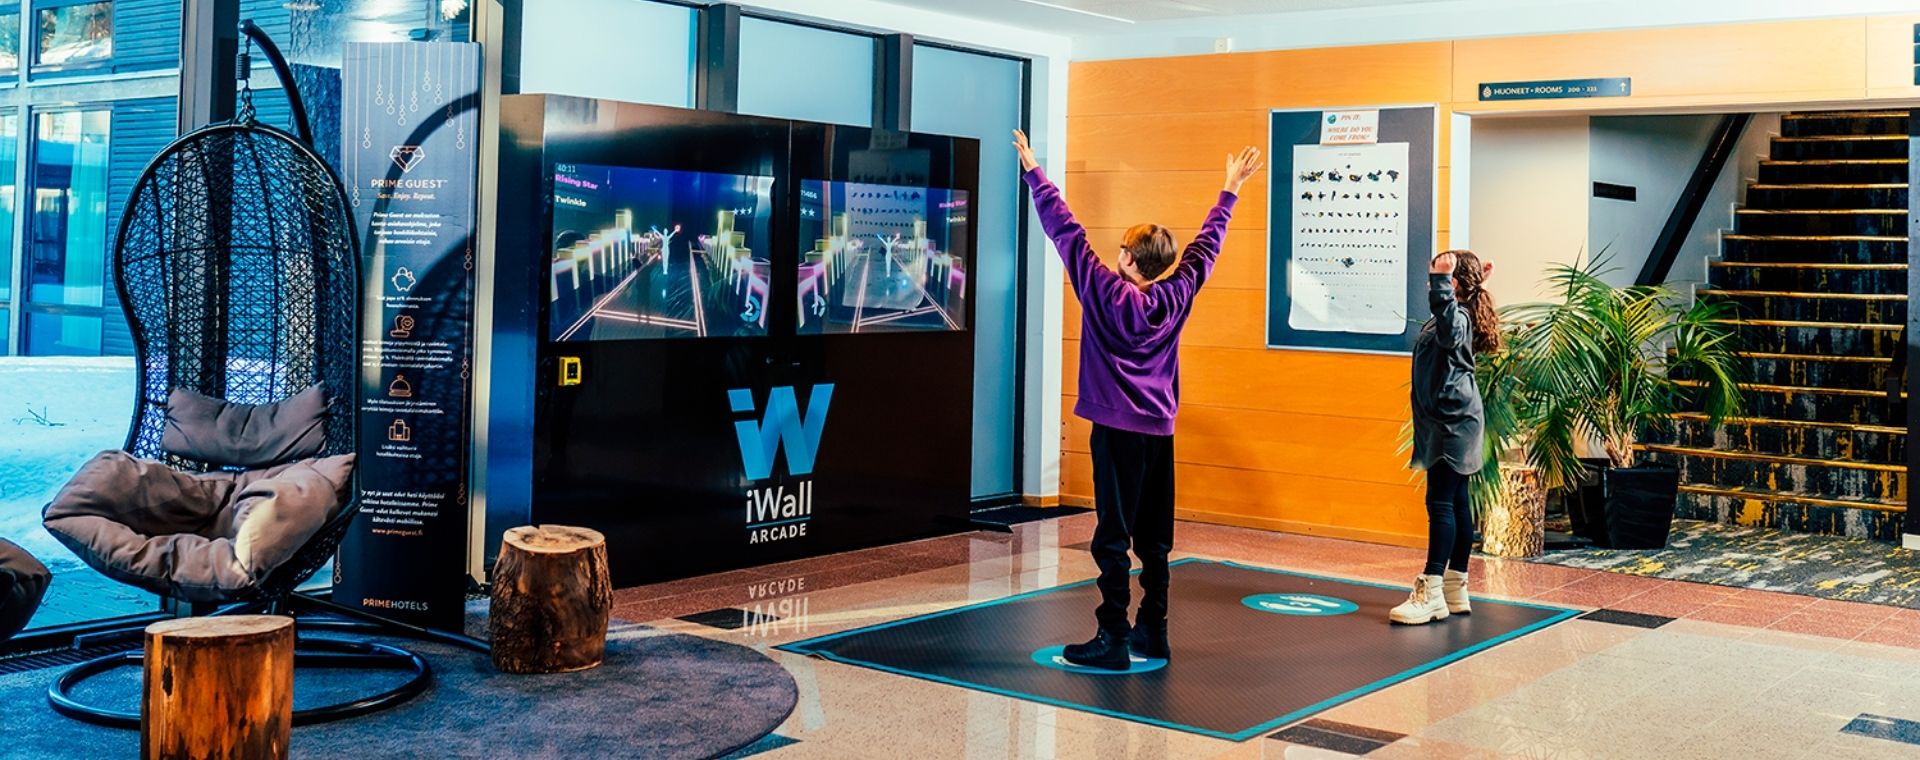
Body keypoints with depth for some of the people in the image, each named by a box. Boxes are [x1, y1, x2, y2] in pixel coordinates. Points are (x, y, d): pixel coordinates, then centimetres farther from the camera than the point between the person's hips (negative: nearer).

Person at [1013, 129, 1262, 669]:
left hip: (1117, 430, -5)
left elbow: (1066, 230, -7)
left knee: (1113, 538, -4)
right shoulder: (1176, 296, 1)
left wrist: (1033, 172, -1)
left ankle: (1113, 639, -5)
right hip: (1161, 431, 5)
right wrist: (1230, 190, 26)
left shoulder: (1104, 292, -10)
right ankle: (1153, 632, 16)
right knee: (1154, 538, 10)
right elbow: (1205, 245, 14)